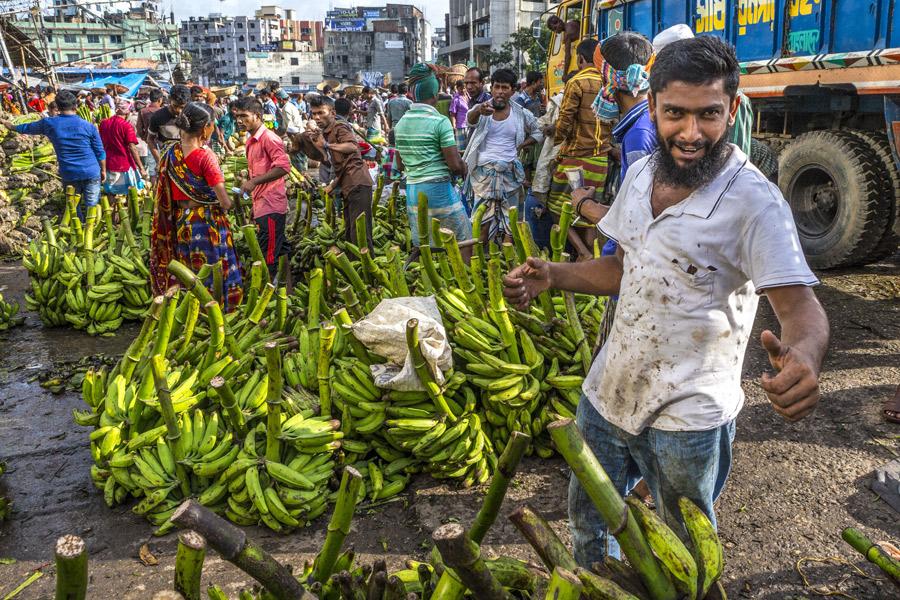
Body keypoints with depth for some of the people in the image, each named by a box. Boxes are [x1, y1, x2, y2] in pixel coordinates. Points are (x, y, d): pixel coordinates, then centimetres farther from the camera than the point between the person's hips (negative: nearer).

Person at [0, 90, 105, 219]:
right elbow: (100, 152, -2)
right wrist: (103, 170, 12)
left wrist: (11, 126, 37)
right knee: (92, 205, 5)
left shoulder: (49, 123, -2)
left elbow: (27, 128, 17)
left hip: (69, 174, 1)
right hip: (91, 172, -1)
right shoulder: (88, 126, -7)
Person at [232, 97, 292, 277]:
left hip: (271, 207, -9)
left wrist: (254, 182, -21)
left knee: (268, 258, -9)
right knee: (280, 253, 14)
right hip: (261, 206, 9)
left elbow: (283, 167, -22)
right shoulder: (250, 141, 19)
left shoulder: (269, 138, -10)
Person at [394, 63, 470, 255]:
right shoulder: (440, 121, -12)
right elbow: (455, 165, -13)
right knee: (464, 243, 5)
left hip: (412, 190, 7)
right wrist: (464, 170, 7)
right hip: (438, 187, -7)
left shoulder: (401, 122, 8)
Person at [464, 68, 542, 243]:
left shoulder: (521, 114, 6)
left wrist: (521, 145, 0)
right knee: (483, 218, -2)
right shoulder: (482, 109, -1)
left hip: (509, 171, 2)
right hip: (484, 170, -2)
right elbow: (470, 118, -25)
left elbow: (538, 133, 18)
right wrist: (479, 111, -49)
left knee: (510, 219, 4)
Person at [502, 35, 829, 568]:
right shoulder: (641, 174, 1)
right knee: (588, 515, 26)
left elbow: (801, 307, -24)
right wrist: (550, 276, -4)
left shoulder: (753, 200, -20)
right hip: (608, 391, 6)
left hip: (687, 420, -6)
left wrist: (803, 359, -48)